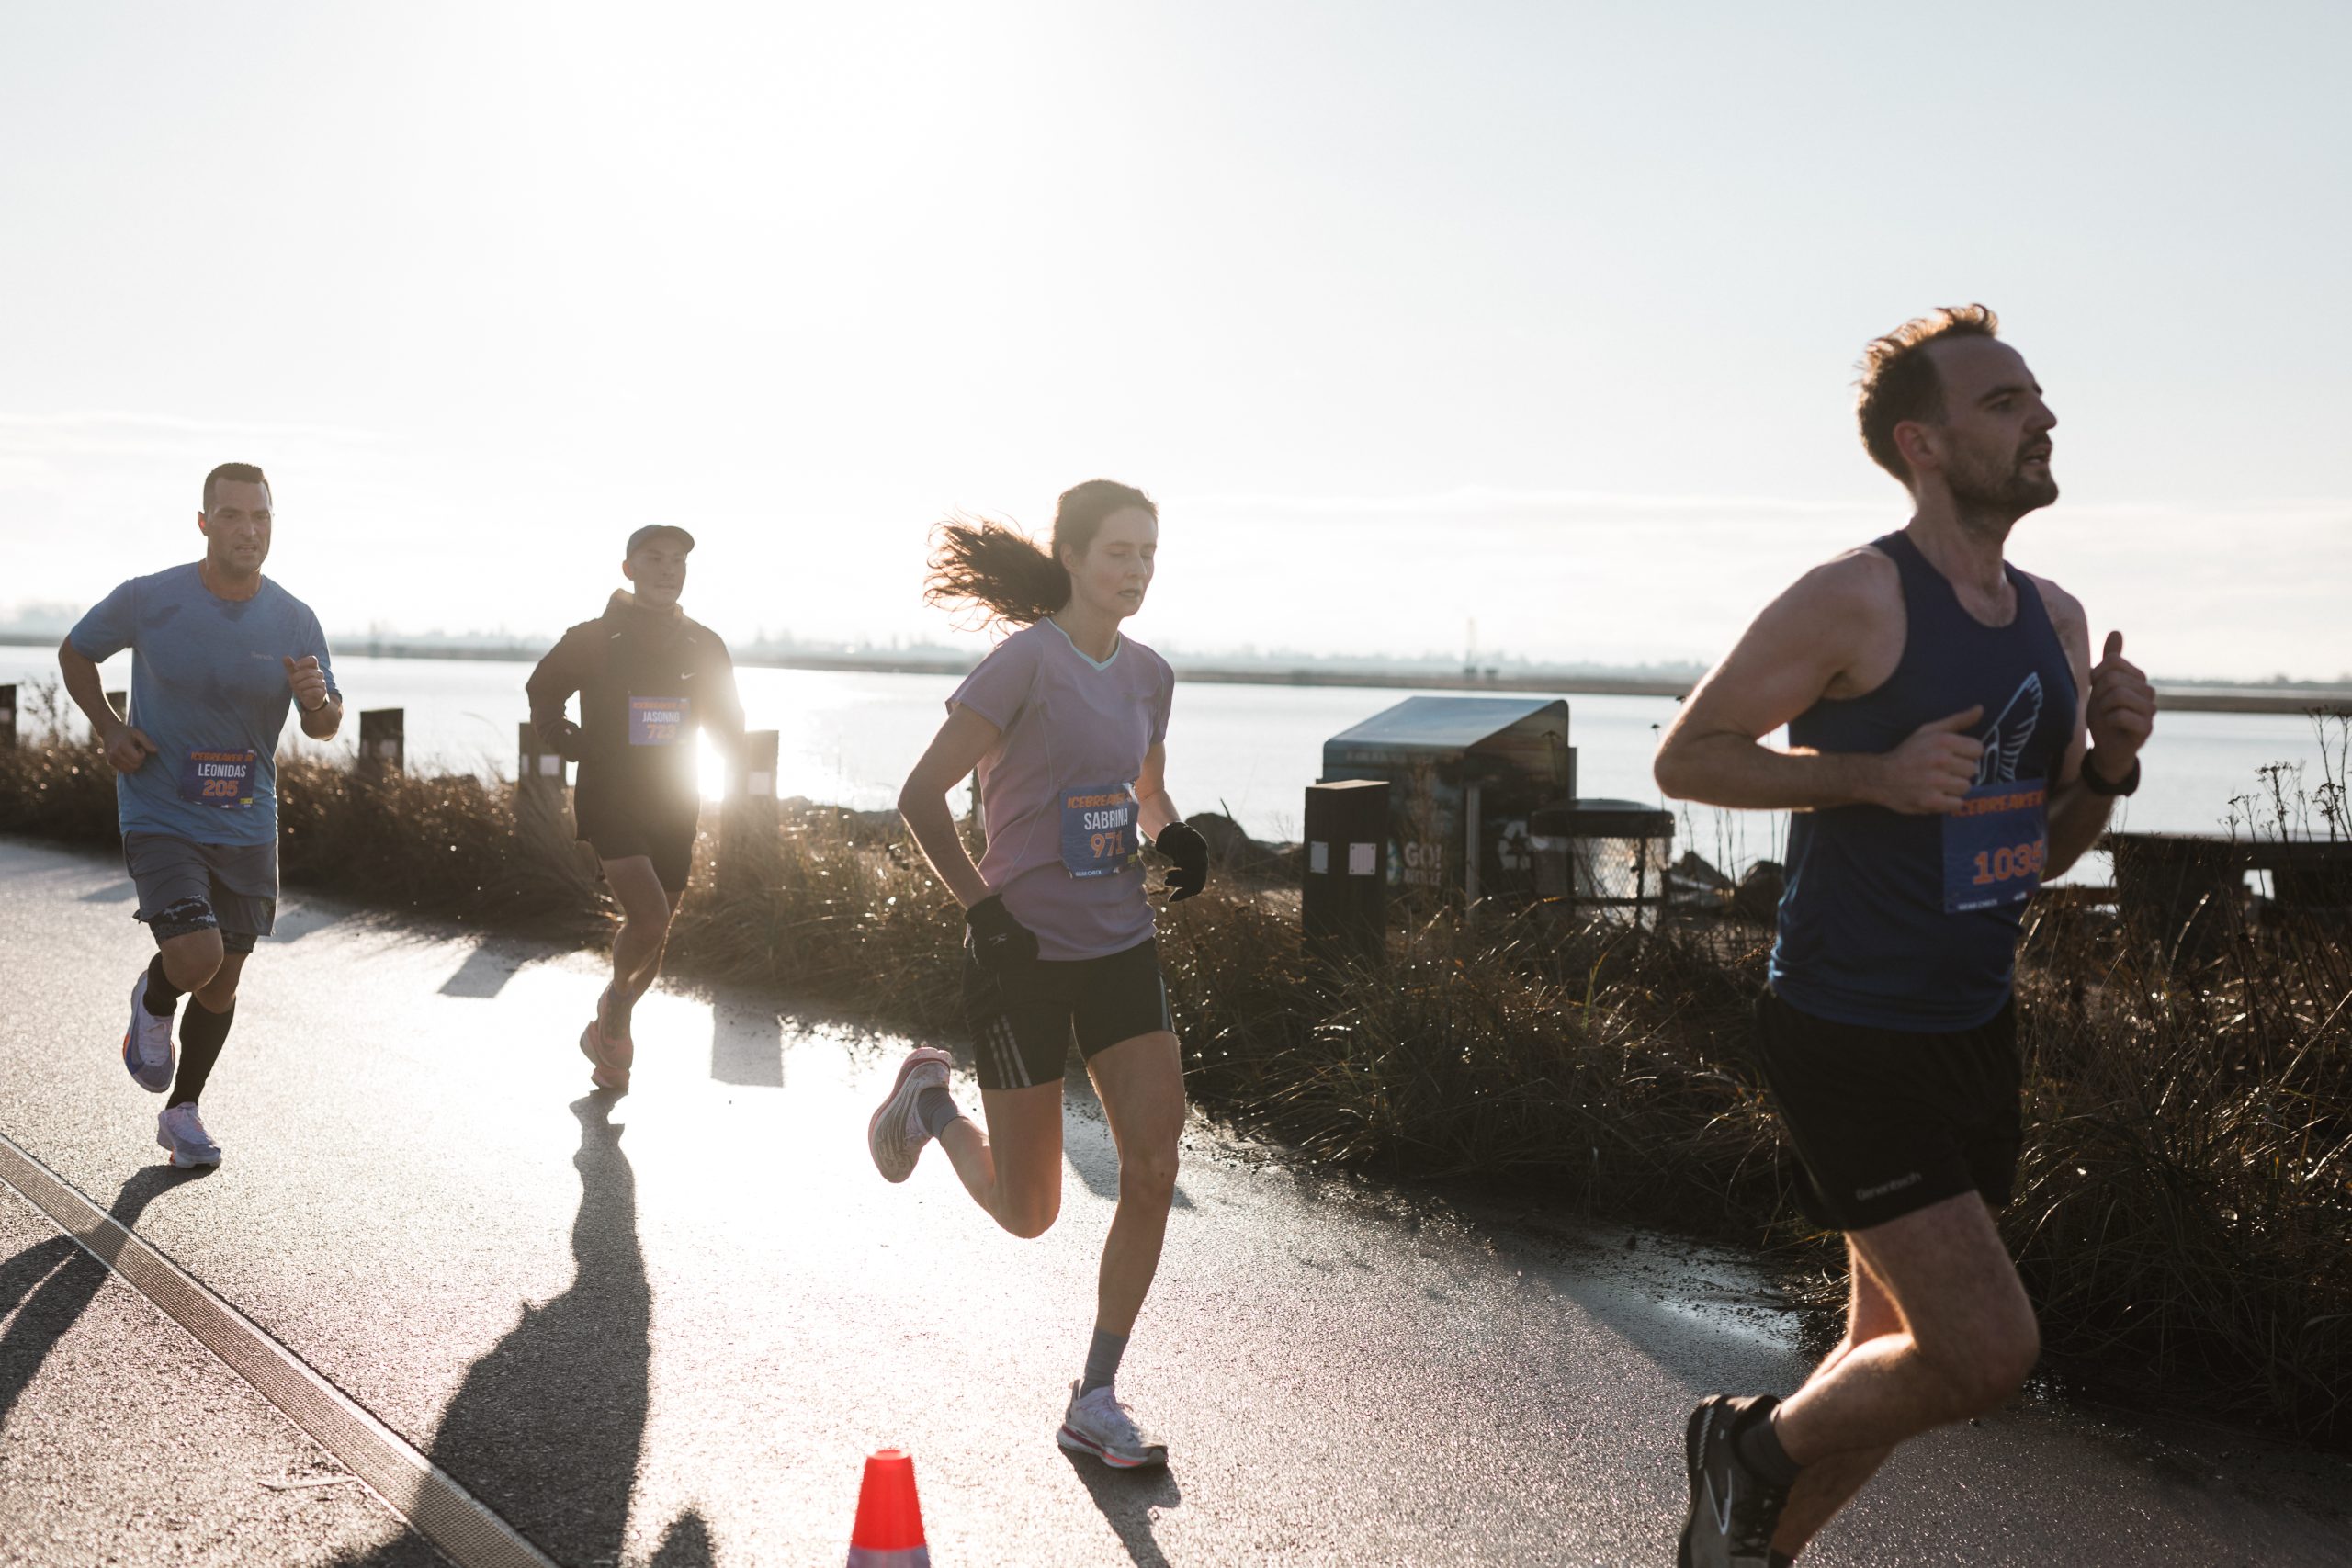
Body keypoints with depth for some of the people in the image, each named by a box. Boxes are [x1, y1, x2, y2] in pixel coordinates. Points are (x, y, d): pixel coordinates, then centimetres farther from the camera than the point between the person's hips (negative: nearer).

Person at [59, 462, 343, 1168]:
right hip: (160, 816, -3)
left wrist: (320, 699, -21)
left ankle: (182, 1113, 32)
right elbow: (74, 652, 8)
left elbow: (324, 727, 3)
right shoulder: (148, 600, -10)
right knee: (196, 958, -20)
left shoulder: (295, 621, -5)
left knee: (224, 979, 11)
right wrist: (108, 728, -6)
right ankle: (152, 1003, 18)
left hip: (247, 825, 3)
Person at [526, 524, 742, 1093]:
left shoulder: (704, 646, 4)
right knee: (649, 918, -20)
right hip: (609, 801, -4)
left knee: (654, 934, 10)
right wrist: (567, 743, 1)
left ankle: (606, 1032, 34)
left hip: (674, 807, 4)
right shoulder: (594, 639, -5)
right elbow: (542, 690, 13)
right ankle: (617, 999, 11)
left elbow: (730, 732, 14)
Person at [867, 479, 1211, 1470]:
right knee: (1026, 1212, 5)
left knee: (1154, 1171, -5)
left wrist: (1174, 838, 2)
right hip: (1025, 955, -6)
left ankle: (1095, 1402, 9)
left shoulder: (1148, 675, 8)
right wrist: (982, 907, -15)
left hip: (1122, 948, 6)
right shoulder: (1028, 660, -13)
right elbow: (921, 796, -13)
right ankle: (930, 1100, 36)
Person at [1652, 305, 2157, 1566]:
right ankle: (1752, 1441, 14)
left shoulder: (2057, 621, 9)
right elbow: (1684, 756, -9)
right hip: (1848, 1037, -8)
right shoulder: (1853, 600, -14)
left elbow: (2040, 850, 17)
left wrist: (2109, 763, -4)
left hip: (1975, 1032, 8)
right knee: (1989, 1351, -13)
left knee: (1899, 1357, 16)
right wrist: (1873, 772, -20)